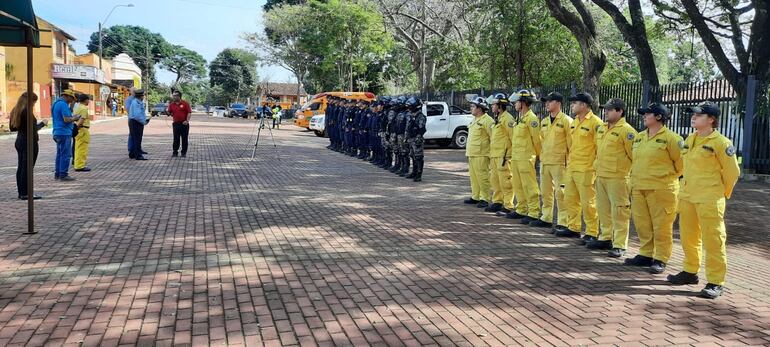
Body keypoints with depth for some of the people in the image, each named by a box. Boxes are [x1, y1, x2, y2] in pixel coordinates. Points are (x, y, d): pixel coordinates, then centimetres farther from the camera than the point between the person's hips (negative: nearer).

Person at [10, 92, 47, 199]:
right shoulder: (27, 111, -18)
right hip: (30, 142, -9)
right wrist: (42, 123, -4)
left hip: (19, 141, 9)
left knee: (21, 167, 11)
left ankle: (21, 192, 16)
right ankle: (25, 193, -1)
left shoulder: (15, 110, 9)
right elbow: (33, 128, -20)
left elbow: (12, 128, 14)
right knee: (27, 168, -4)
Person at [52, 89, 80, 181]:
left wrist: (72, 119, 15)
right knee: (66, 154, -6)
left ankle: (57, 174, 18)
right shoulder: (63, 104, -15)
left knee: (60, 154, 15)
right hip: (64, 133, -10)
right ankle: (63, 174, -5)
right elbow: (66, 119, -23)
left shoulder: (56, 103, 17)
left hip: (58, 132, 10)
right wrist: (74, 118, -4)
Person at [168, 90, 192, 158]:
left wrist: (187, 120, -15)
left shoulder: (185, 103, -3)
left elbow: (189, 112, -6)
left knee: (184, 139, 2)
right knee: (176, 139, 4)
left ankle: (184, 152, 10)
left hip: (184, 124, -3)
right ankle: (175, 152, 11)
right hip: (175, 124, 3)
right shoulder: (171, 104, 7)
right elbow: (169, 113, 12)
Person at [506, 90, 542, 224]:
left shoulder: (531, 118, -13)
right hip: (515, 157, 10)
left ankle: (534, 214, -4)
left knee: (529, 186, -7)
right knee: (517, 185, 15)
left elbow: (537, 140, -12)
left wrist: (538, 156, -5)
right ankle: (521, 210, 25)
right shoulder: (518, 119, 16)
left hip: (526, 158, -10)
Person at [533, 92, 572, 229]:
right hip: (544, 161, 7)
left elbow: (571, 143, -7)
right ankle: (546, 218, 23)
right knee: (545, 192, 13)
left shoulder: (566, 121, -7)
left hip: (559, 162, -7)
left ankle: (562, 223, -1)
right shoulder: (544, 122, 15)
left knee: (560, 193, -6)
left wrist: (569, 161, -8)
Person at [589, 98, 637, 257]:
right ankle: (605, 238, 28)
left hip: (618, 177, -8)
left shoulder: (626, 130, -12)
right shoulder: (601, 128, 14)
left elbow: (634, 154, -12)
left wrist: (631, 172, -7)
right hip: (601, 176, 8)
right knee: (603, 210, 16)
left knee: (619, 212, -5)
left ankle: (620, 245, -1)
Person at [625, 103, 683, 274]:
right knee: (642, 225, 13)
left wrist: (669, 176, 3)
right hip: (638, 188, 7)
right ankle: (645, 255, 24)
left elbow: (681, 161, -5)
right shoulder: (639, 137, 14)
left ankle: (660, 260, 6)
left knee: (661, 226, -1)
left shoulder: (670, 138, -9)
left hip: (661, 189, -7)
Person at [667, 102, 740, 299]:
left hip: (710, 200, -8)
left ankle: (715, 282, 1)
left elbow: (732, 172, -5)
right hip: (686, 197, 8)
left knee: (713, 240, -4)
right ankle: (691, 272, 32)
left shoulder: (721, 142, -11)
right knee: (688, 237, 17)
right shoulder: (689, 140, 11)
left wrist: (723, 193, 4)